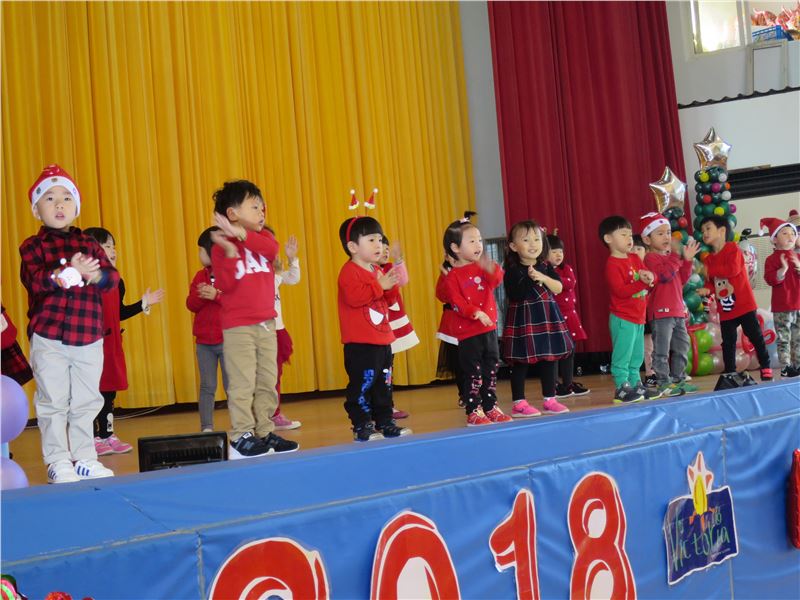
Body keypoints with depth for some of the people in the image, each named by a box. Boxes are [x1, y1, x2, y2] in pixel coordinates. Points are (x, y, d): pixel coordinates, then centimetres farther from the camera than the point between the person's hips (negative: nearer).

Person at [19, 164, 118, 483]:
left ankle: (83, 458, 21)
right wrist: (68, 272, -30)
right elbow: (34, 280, -17)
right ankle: (58, 461, 12)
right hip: (48, 337, -3)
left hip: (88, 336, 4)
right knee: (53, 401, 2)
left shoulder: (88, 242, 12)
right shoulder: (33, 246, 1)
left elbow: (112, 276, 1)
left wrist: (95, 274, -21)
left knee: (86, 401, 10)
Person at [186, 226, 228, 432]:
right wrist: (200, 295, -15)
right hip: (203, 342, 5)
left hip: (227, 341, -5)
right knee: (207, 387, 8)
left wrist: (217, 295, -23)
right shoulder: (200, 276, 11)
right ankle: (206, 428, 12)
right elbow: (191, 305, 5)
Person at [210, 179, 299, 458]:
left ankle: (265, 432, 19)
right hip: (238, 327, -6)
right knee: (243, 384, -6)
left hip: (267, 324, 6)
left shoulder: (263, 237, 9)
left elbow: (271, 249, -16)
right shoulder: (222, 247, -6)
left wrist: (242, 235, -26)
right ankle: (242, 437, 1)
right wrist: (230, 252, -28)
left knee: (268, 383, 10)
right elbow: (226, 285, -18)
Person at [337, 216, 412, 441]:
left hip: (382, 340, 9)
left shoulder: (376, 270, 17)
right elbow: (354, 297, -27)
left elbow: (386, 301, 24)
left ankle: (385, 423, 22)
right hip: (360, 344, -9)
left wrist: (391, 285, 5)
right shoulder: (350, 271, -12)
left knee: (383, 385, 14)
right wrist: (380, 286, -23)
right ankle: (362, 427, 0)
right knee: (362, 385, -6)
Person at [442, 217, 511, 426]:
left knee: (491, 369, 12)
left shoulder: (482, 267, 9)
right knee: (473, 373, -2)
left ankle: (491, 407, 23)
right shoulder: (453, 276, -8)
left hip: (489, 328, 6)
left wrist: (492, 269, -30)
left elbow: (496, 281, -9)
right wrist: (476, 313, -31)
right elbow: (457, 302, -18)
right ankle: (473, 412, 6)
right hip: (468, 332, -6)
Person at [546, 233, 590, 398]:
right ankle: (554, 386, 5)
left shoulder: (567, 269, 11)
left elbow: (571, 283, -9)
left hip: (569, 315, 6)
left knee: (569, 351, 10)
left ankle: (568, 383, 20)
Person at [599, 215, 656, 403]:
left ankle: (636, 385, 25)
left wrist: (650, 277, -14)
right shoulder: (613, 264, -13)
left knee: (637, 356, 16)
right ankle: (621, 388, 0)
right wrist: (641, 282, -26)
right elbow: (620, 291, -22)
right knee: (622, 356, -5)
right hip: (623, 319, -8)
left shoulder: (635, 259, 12)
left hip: (638, 317, 8)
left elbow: (648, 276, 9)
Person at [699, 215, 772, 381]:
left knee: (755, 336, 1)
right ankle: (730, 373, 14)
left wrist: (709, 271, -18)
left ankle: (766, 369, 11)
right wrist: (707, 289, -14)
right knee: (728, 342, 8)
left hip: (743, 304, -6)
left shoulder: (732, 248, -8)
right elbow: (711, 282, 9)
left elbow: (733, 269, -23)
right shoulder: (709, 258, 11)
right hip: (724, 309, 6)